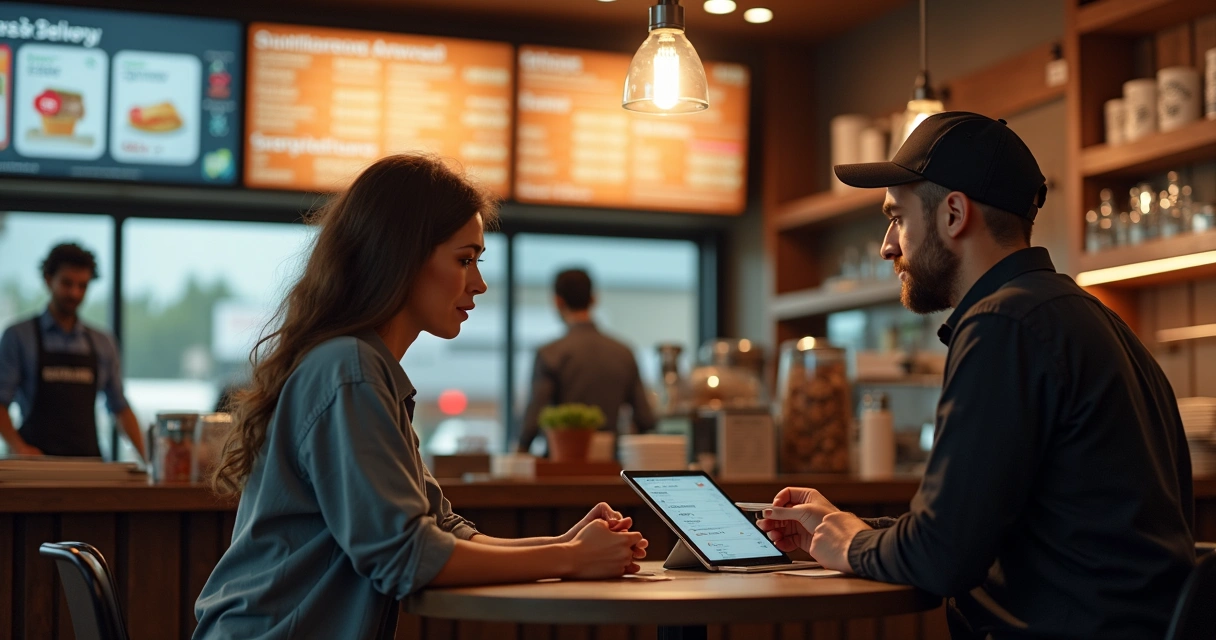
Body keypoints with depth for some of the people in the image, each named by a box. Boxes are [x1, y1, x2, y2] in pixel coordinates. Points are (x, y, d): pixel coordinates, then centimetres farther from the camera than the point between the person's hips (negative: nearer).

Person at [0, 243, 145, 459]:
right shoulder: (18, 337, 3)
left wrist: (147, 459, 3)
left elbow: (120, 407, 14)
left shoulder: (103, 343, 11)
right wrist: (18, 447, -17)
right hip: (38, 458, -3)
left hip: (88, 462, 3)